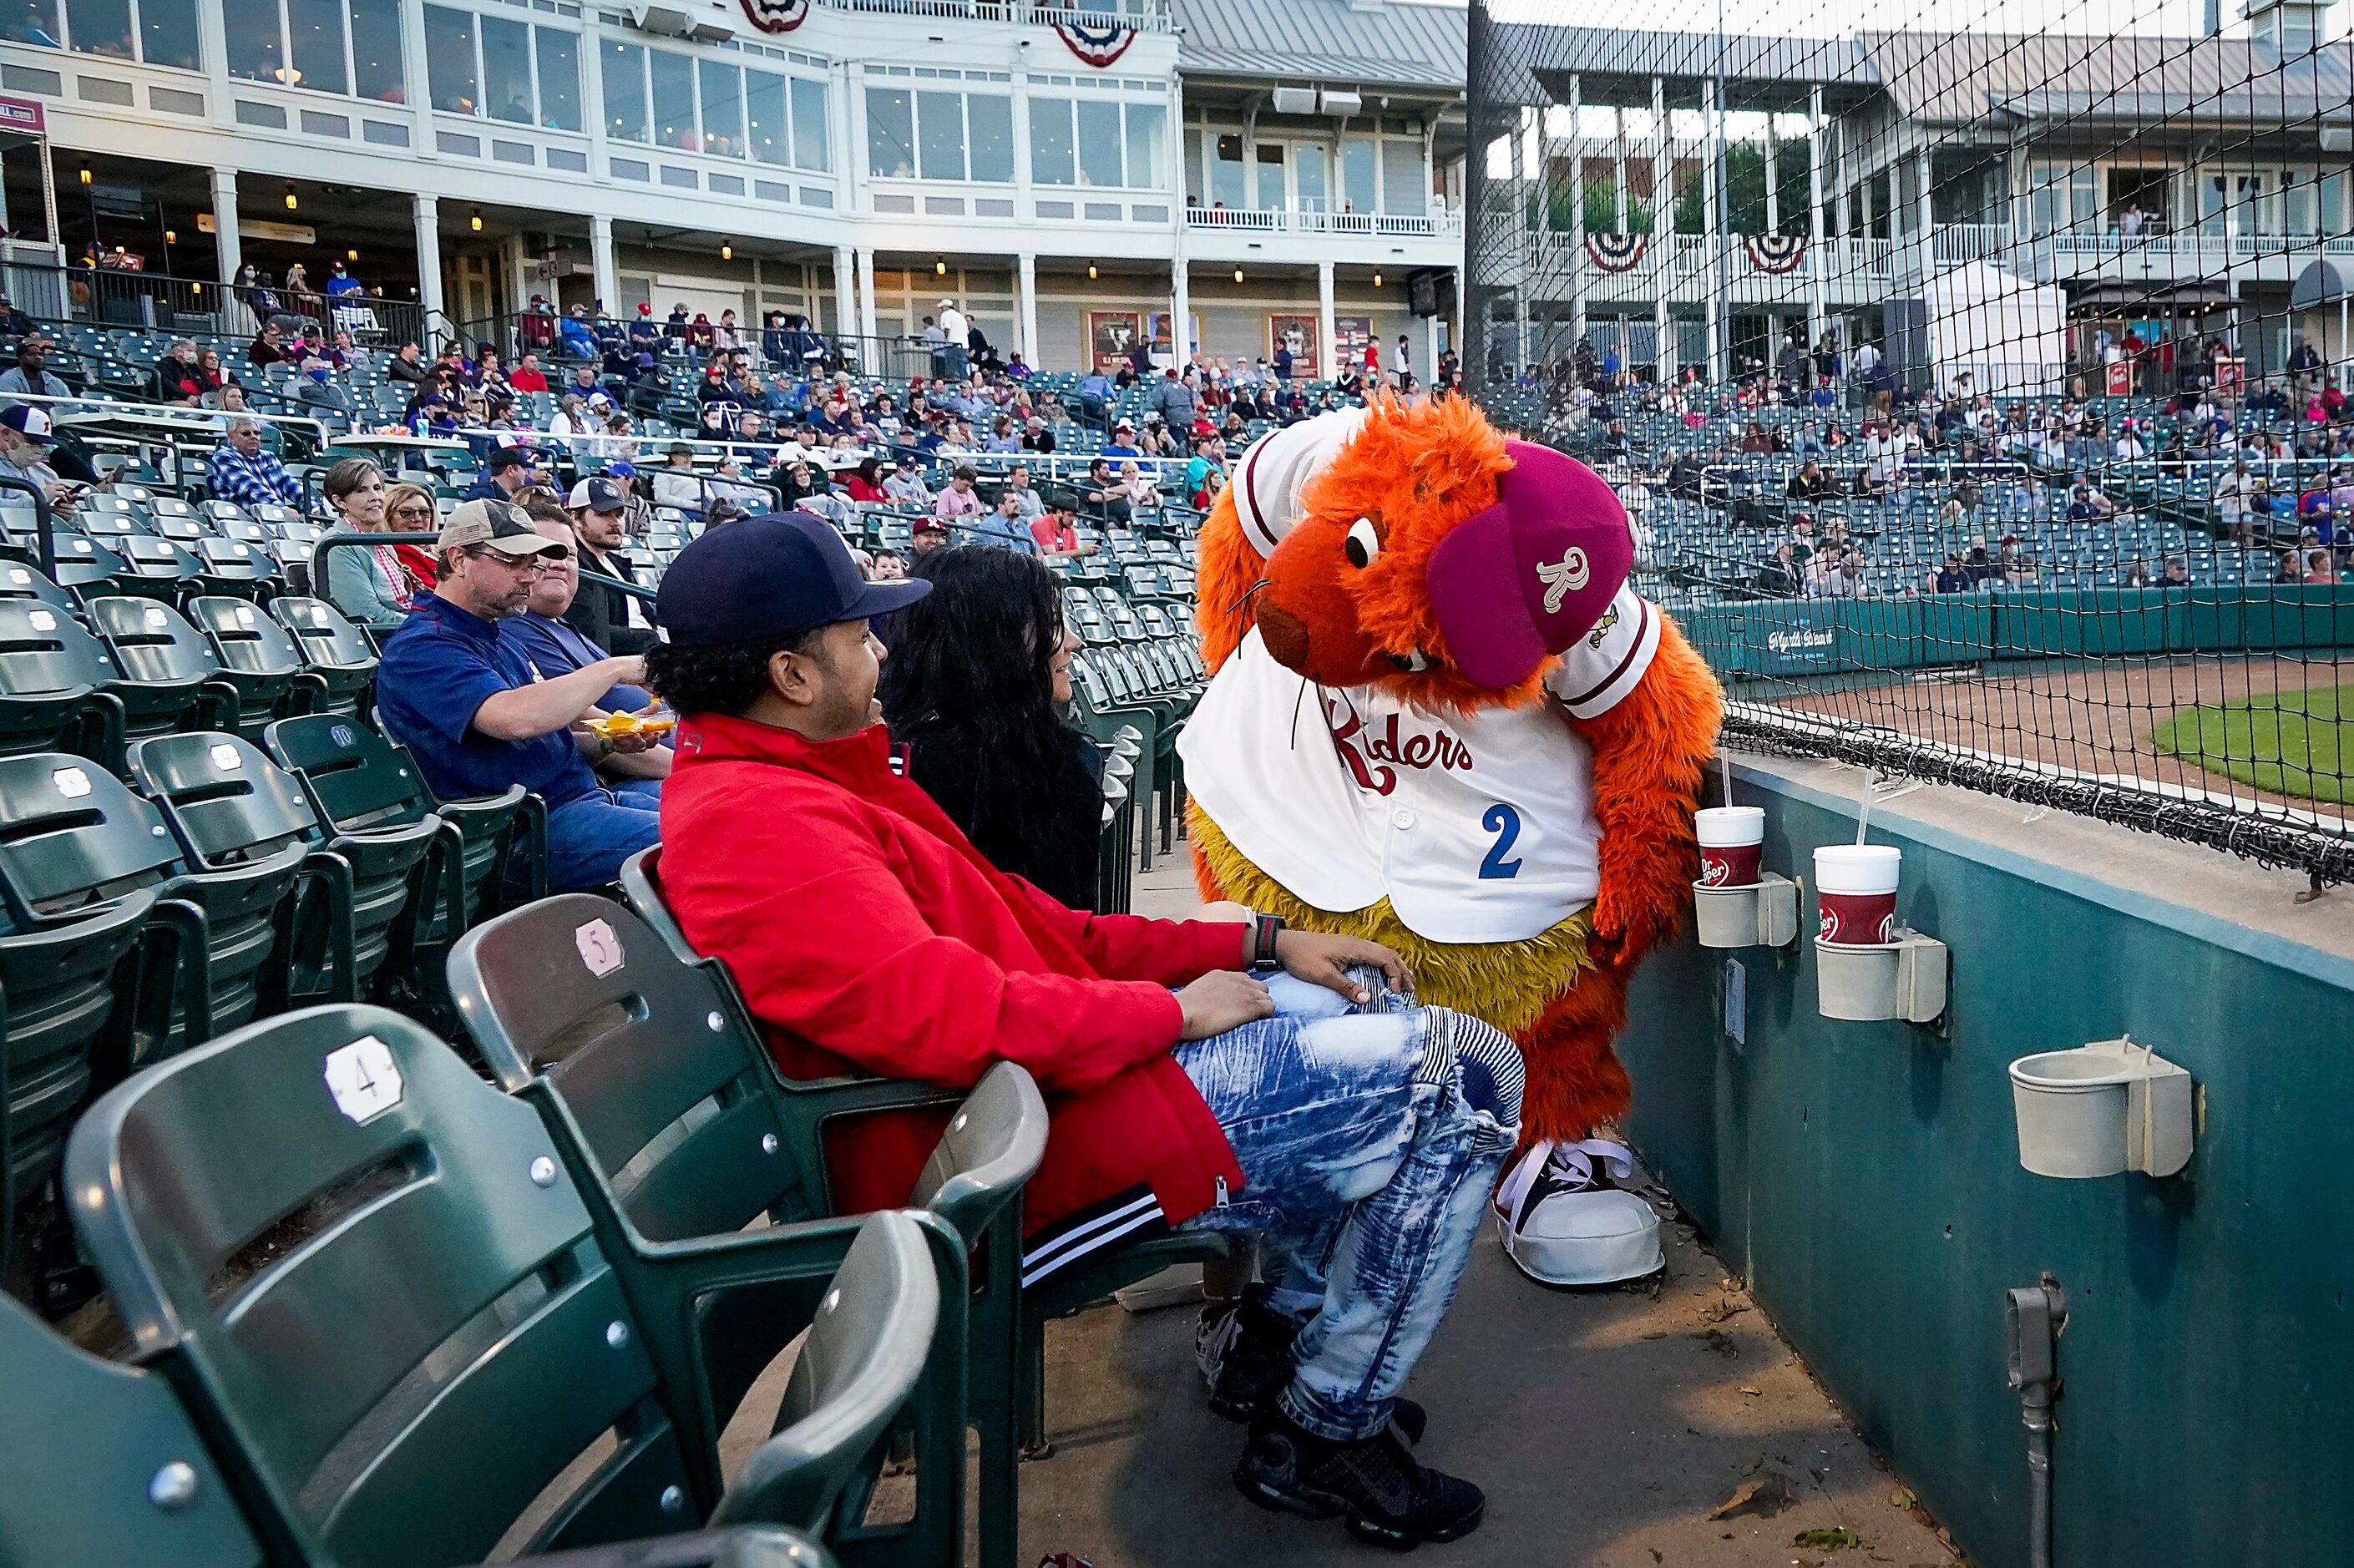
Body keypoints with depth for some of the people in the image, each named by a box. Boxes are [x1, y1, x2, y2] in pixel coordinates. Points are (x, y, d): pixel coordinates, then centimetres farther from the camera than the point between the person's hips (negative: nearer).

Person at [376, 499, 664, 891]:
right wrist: (615, 668, -19)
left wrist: (607, 744, 2)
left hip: (584, 794, 10)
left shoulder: (492, 638, 21)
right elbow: (515, 719, -30)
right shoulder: (421, 648, -12)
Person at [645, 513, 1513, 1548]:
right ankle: (1324, 1435, 7)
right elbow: (948, 1012, -31)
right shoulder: (759, 822, -20)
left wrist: (1262, 943, 7)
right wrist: (1173, 1007, -14)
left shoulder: (783, 784, 15)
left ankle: (1280, 1329, 26)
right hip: (1021, 1155, -11)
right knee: (1450, 1091, -8)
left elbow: (1022, 922, 13)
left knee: (1381, 1012, 19)